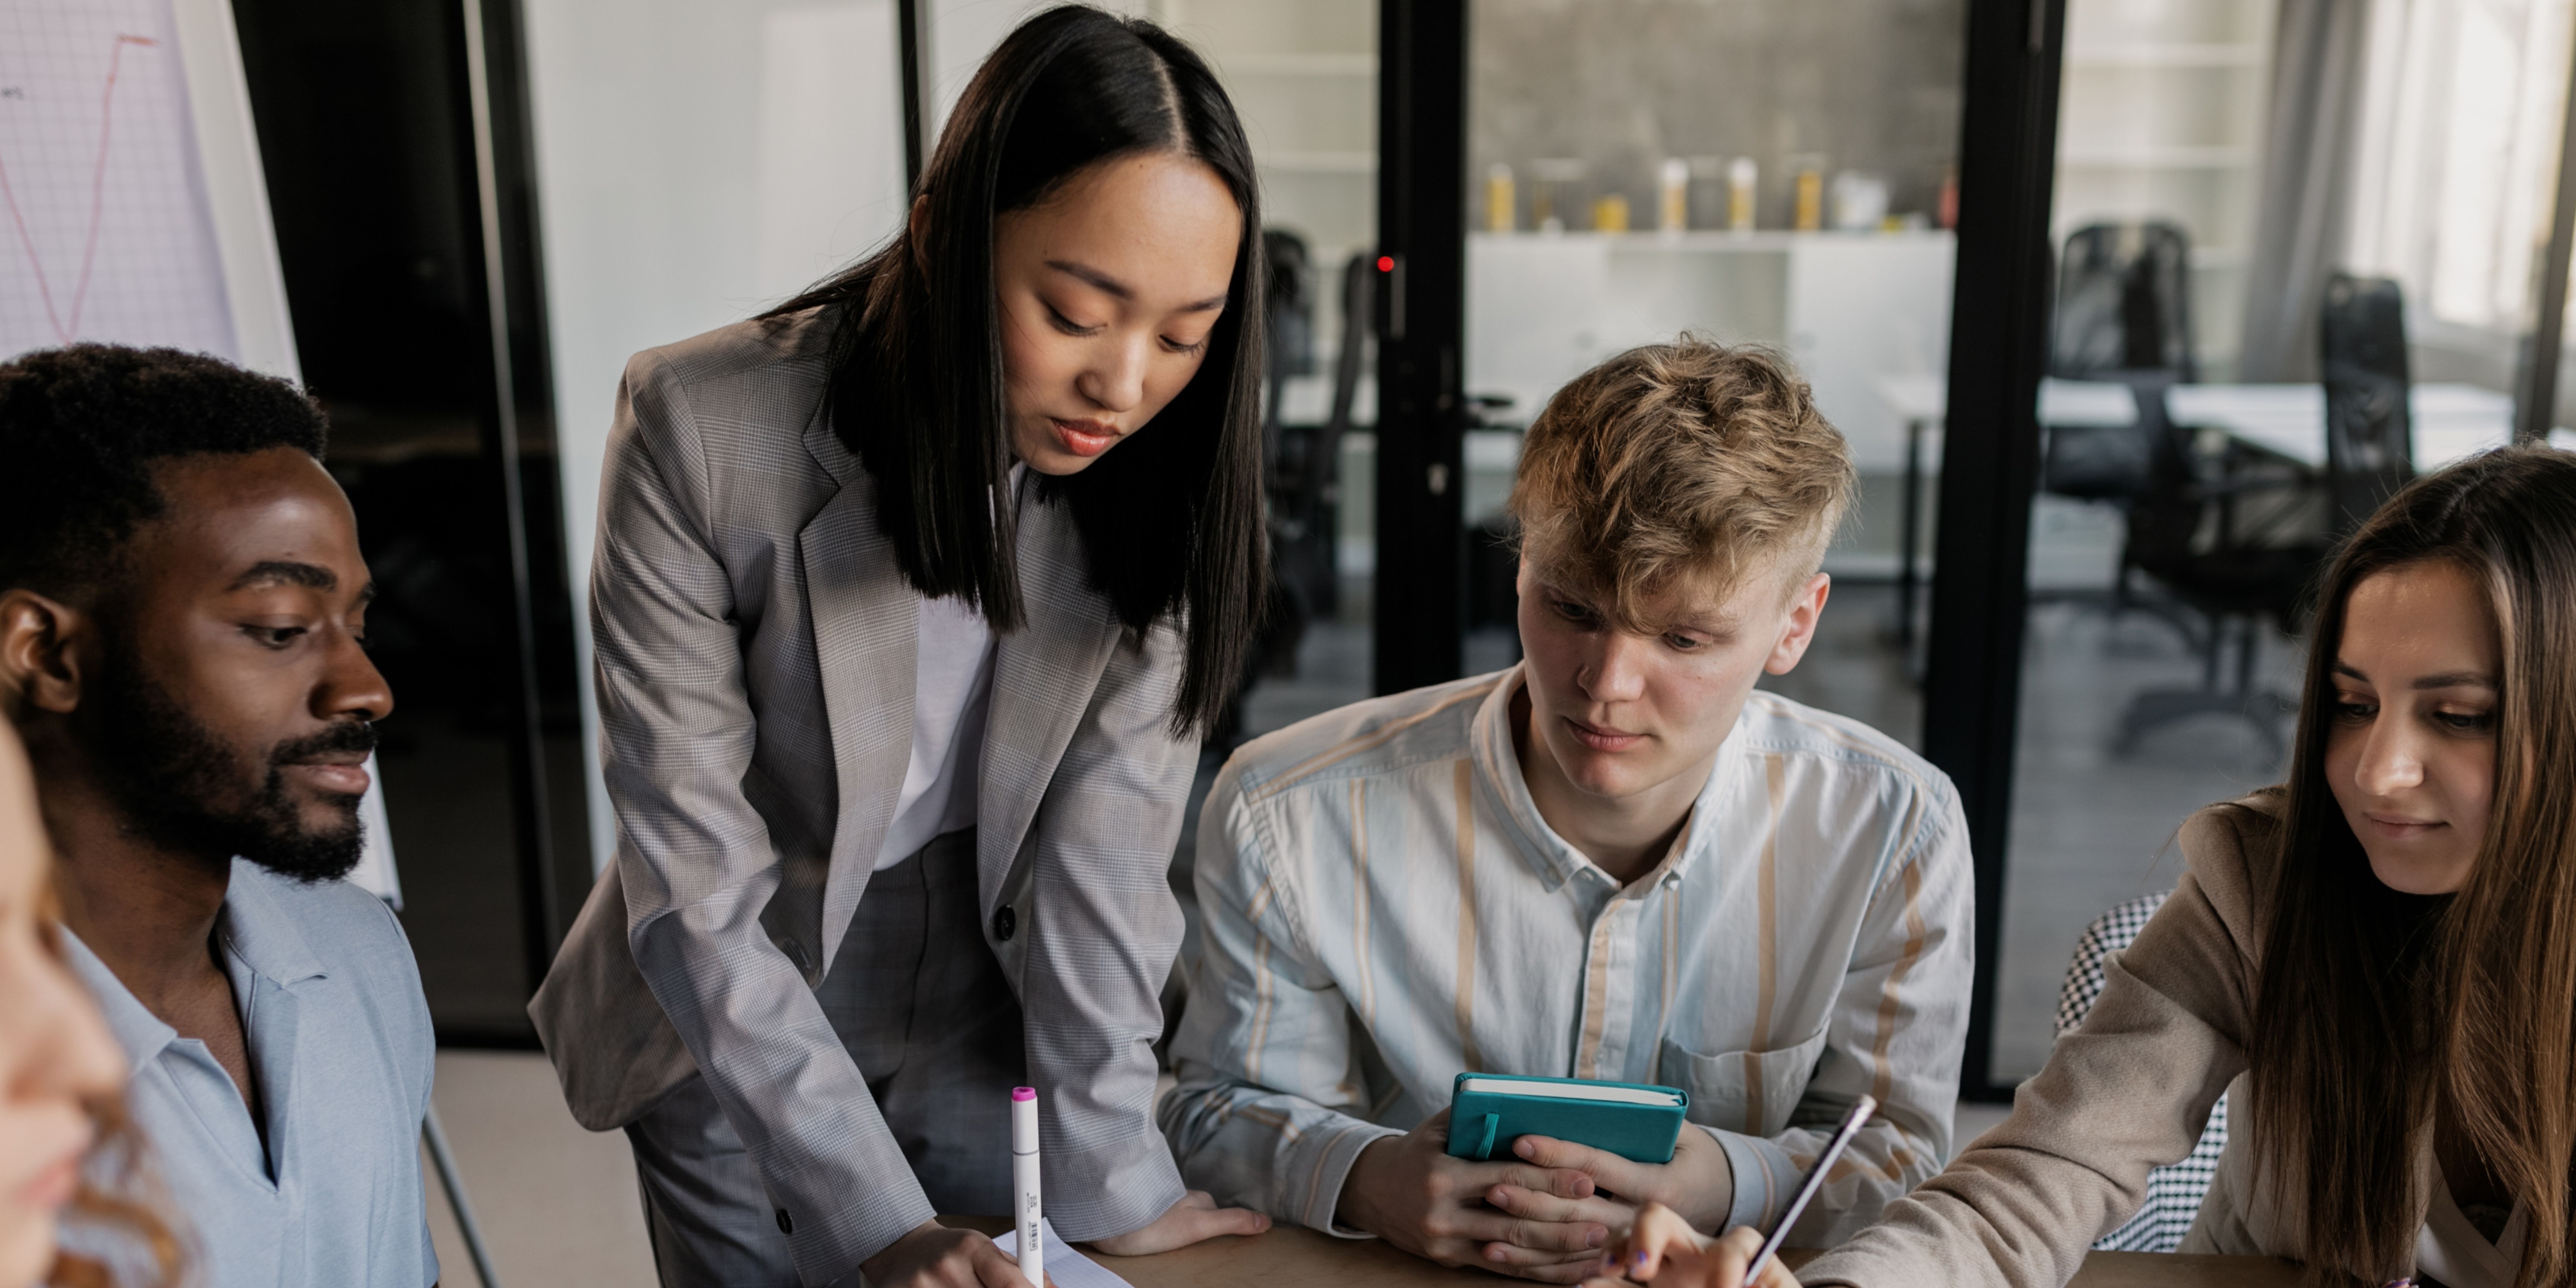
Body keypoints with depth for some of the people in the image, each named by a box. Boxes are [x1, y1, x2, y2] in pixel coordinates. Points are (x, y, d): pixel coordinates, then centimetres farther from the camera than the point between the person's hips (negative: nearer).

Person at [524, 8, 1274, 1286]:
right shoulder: (702, 430, -26)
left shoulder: (1160, 475, -17)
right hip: (739, 1049, -2)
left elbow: (1106, 844, -16)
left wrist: (1109, 1176, -20)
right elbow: (698, 888, -24)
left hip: (988, 1034, 2)